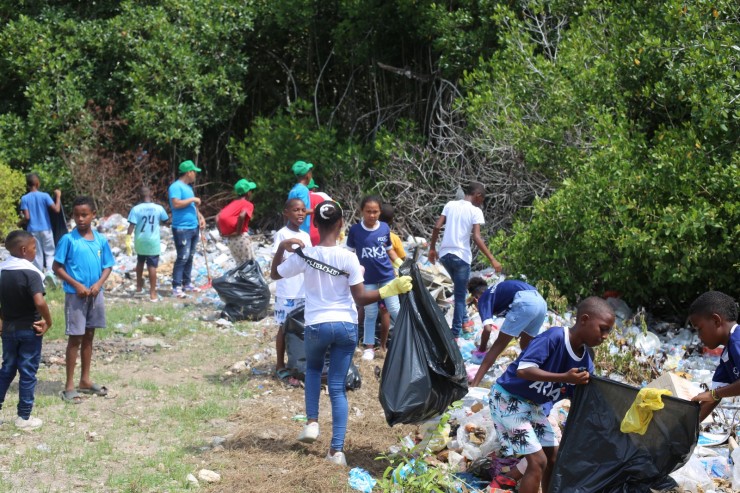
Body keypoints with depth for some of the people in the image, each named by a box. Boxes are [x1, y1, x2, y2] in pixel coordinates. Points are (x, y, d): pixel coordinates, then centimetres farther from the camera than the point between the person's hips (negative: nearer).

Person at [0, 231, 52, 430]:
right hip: (29, 330, -6)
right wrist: (48, 322, -17)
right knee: (27, 373, 4)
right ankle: (24, 417, 11)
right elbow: (39, 302, -31)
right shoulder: (31, 273, -19)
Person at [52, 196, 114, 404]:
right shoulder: (68, 239, -10)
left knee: (88, 337, 13)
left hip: (95, 295, 4)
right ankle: (69, 385, 4)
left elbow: (107, 266, 8)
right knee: (75, 339, -2)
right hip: (75, 295, -4)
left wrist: (99, 284, -10)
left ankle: (85, 380, 24)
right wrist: (76, 285, -17)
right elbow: (57, 267, -9)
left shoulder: (101, 240, 2)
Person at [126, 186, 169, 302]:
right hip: (153, 242, -1)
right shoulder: (159, 208, -5)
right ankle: (153, 293, -5)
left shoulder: (136, 209, -9)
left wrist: (128, 241, -8)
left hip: (140, 241, 1)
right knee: (152, 266, -2)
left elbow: (131, 226, -12)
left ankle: (139, 286, 35)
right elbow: (166, 221, 11)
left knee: (140, 262, 23)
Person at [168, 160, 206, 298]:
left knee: (190, 257, 13)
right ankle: (176, 287, -9)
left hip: (194, 227, 9)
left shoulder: (188, 187, 17)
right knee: (182, 258, -11)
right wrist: (192, 199, -16)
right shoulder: (176, 187, -13)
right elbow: (176, 204, -25)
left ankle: (187, 283, 21)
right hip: (182, 229, -9)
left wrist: (200, 217, 10)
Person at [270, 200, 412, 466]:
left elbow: (274, 274, 8)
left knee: (313, 367, 32)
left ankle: (312, 422, 18)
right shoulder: (348, 258, -12)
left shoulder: (305, 255, -8)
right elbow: (361, 298, -11)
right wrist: (391, 289, -11)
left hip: (316, 325, 1)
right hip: (346, 326, -1)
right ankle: (337, 449, 0)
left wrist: (282, 247, 15)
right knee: (337, 386, 5)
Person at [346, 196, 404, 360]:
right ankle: (369, 347, 18)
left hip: (387, 276, 0)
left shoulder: (385, 228, -5)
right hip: (367, 278, 0)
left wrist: (402, 264, 1)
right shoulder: (355, 230, -10)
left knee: (395, 310, 4)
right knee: (370, 313, 8)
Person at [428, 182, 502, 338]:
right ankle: (455, 334, 4)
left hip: (445, 254, 5)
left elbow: (437, 227, 1)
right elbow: (476, 238, -16)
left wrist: (432, 248, 12)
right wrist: (492, 259, -14)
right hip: (461, 256, -5)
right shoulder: (476, 211, -7)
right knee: (460, 295, 4)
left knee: (460, 289, 28)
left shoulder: (450, 205, 6)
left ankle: (464, 320, 35)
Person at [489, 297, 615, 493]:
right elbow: (523, 370, -34)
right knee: (538, 461, -12)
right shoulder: (554, 337, -26)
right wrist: (564, 377, -40)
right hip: (508, 399, -9)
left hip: (534, 405, 9)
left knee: (554, 458, 10)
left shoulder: (585, 361, -3)